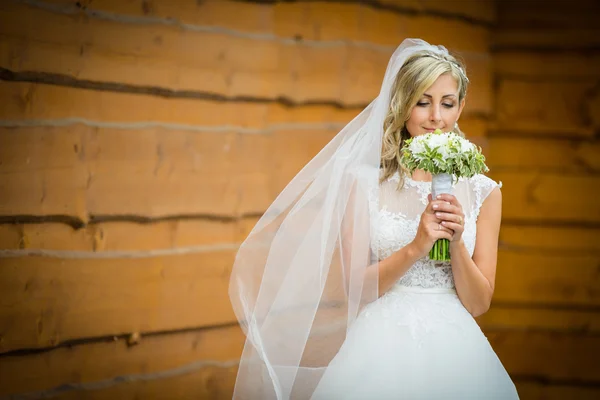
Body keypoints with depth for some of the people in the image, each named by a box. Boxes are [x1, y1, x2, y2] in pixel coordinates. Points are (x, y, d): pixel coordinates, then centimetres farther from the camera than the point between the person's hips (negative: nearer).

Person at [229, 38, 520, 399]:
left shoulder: (482, 192, 4)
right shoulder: (364, 183, -1)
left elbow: (479, 303, 3)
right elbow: (353, 289, -4)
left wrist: (457, 243, -13)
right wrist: (415, 248, -17)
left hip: (452, 352, 2)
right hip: (381, 350, -1)